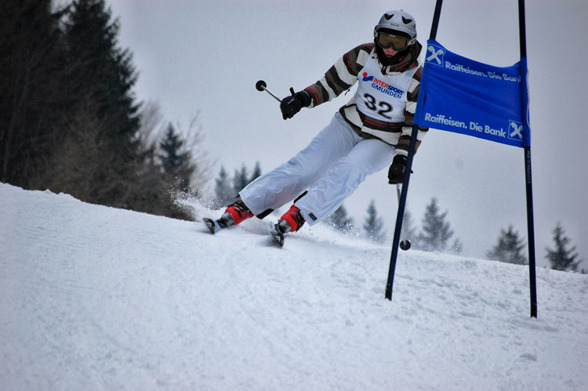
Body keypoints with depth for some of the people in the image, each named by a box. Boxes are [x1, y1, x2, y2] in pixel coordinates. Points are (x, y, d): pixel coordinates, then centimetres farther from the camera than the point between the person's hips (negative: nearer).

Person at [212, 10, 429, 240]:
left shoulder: (418, 80, -16)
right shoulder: (363, 56, -8)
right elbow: (332, 83, 1)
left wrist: (401, 159, -20)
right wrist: (304, 98, -15)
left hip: (382, 143, -2)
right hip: (349, 124, 2)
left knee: (349, 169, -32)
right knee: (308, 164, -17)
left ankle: (297, 216, -38)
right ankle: (241, 207, -21)